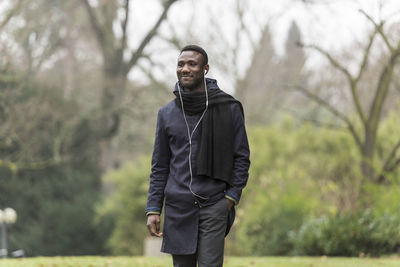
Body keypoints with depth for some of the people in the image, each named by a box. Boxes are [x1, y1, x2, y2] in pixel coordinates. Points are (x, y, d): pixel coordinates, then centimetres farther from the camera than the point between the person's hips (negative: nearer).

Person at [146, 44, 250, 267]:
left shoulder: (229, 109, 1)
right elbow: (159, 167, 11)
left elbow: (242, 157, 4)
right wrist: (153, 209, 4)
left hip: (214, 207, -3)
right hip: (178, 208, 3)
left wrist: (232, 197, -6)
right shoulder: (167, 113, 8)